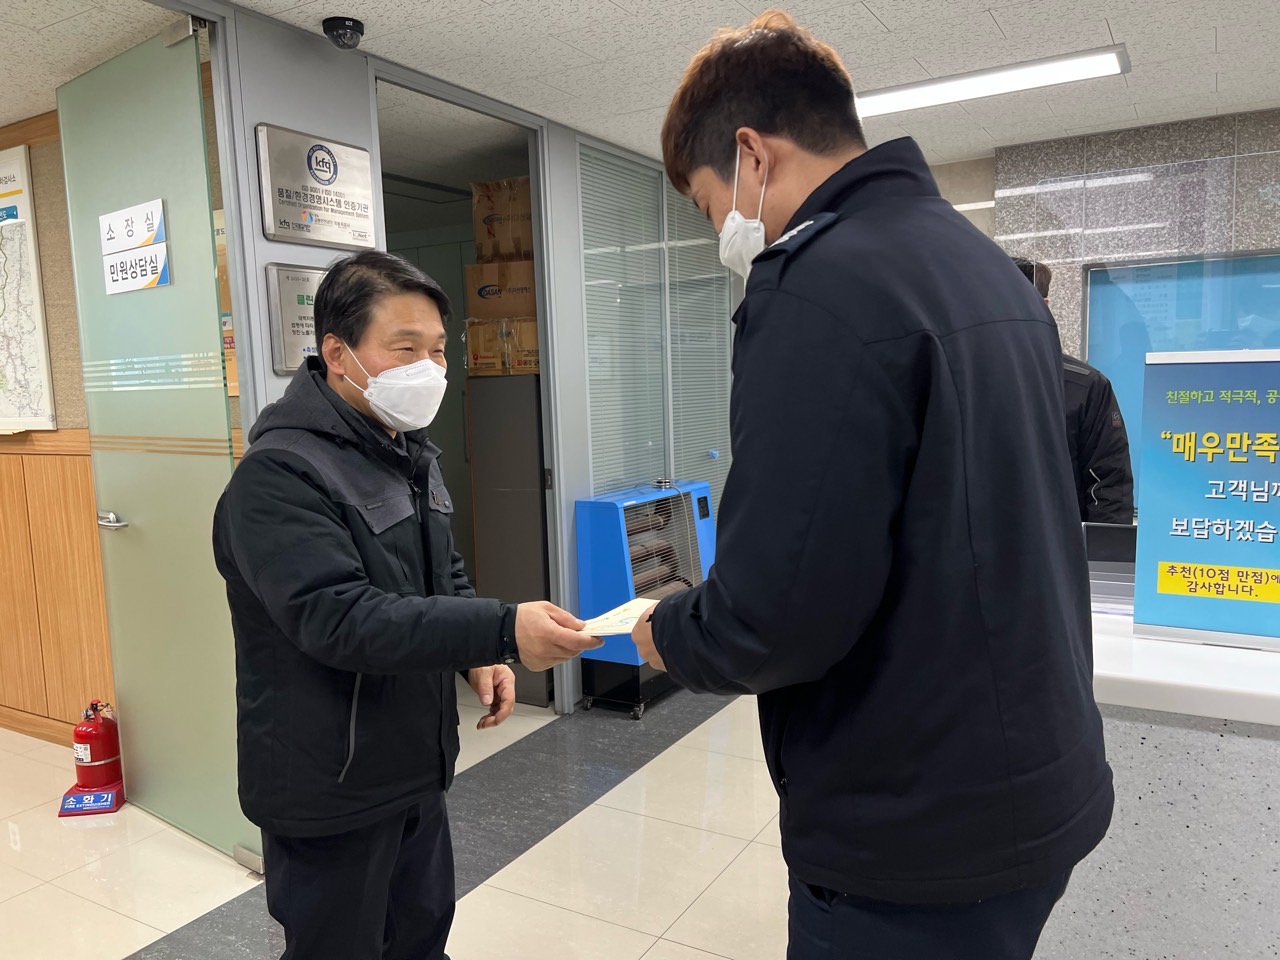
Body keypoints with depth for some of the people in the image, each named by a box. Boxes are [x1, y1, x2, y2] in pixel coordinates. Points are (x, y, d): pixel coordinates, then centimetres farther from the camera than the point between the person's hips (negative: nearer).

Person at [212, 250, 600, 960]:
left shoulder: (410, 452, 8)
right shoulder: (280, 474, -22)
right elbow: (339, 617, -31)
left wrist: (478, 657, -1)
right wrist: (501, 632, -38)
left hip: (416, 762, 8)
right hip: (330, 787, -8)